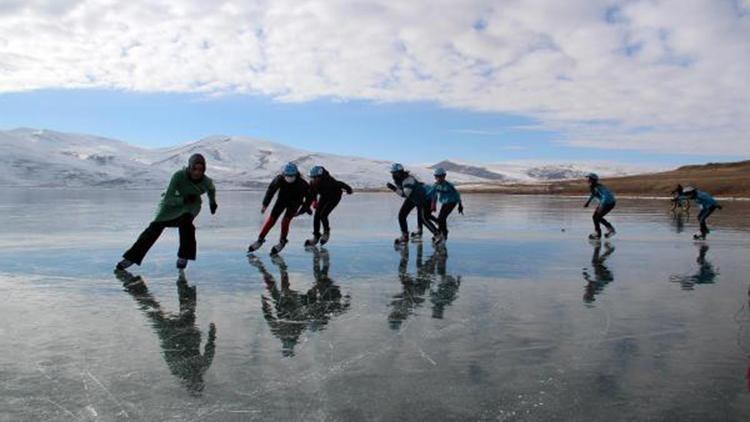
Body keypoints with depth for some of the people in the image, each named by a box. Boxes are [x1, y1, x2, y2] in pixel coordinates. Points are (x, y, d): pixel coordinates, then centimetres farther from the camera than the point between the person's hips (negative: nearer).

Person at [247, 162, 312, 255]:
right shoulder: (279, 179, -24)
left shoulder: (301, 183, -30)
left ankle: (282, 242, 7)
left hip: (294, 203, -2)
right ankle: (260, 240, 8)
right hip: (282, 200, 2)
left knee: (285, 221, -17)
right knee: (272, 218, -6)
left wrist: (302, 210, -14)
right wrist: (265, 204, -5)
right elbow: (271, 189, -7)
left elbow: (309, 196, -16)